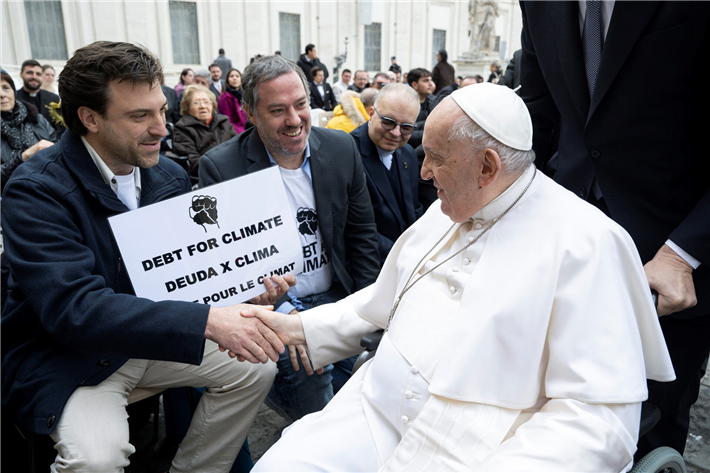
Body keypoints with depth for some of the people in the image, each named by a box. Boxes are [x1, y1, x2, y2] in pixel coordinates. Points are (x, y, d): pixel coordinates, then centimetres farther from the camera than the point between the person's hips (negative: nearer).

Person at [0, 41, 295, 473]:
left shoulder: (172, 176, -1)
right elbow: (73, 308, -32)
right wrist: (208, 321, -42)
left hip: (155, 338, 6)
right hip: (65, 357, -6)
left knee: (256, 369, -4)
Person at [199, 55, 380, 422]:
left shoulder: (341, 148, 0)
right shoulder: (220, 167, -11)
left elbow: (362, 233, 7)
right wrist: (283, 314, -22)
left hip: (338, 298, 5)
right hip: (273, 306, -4)